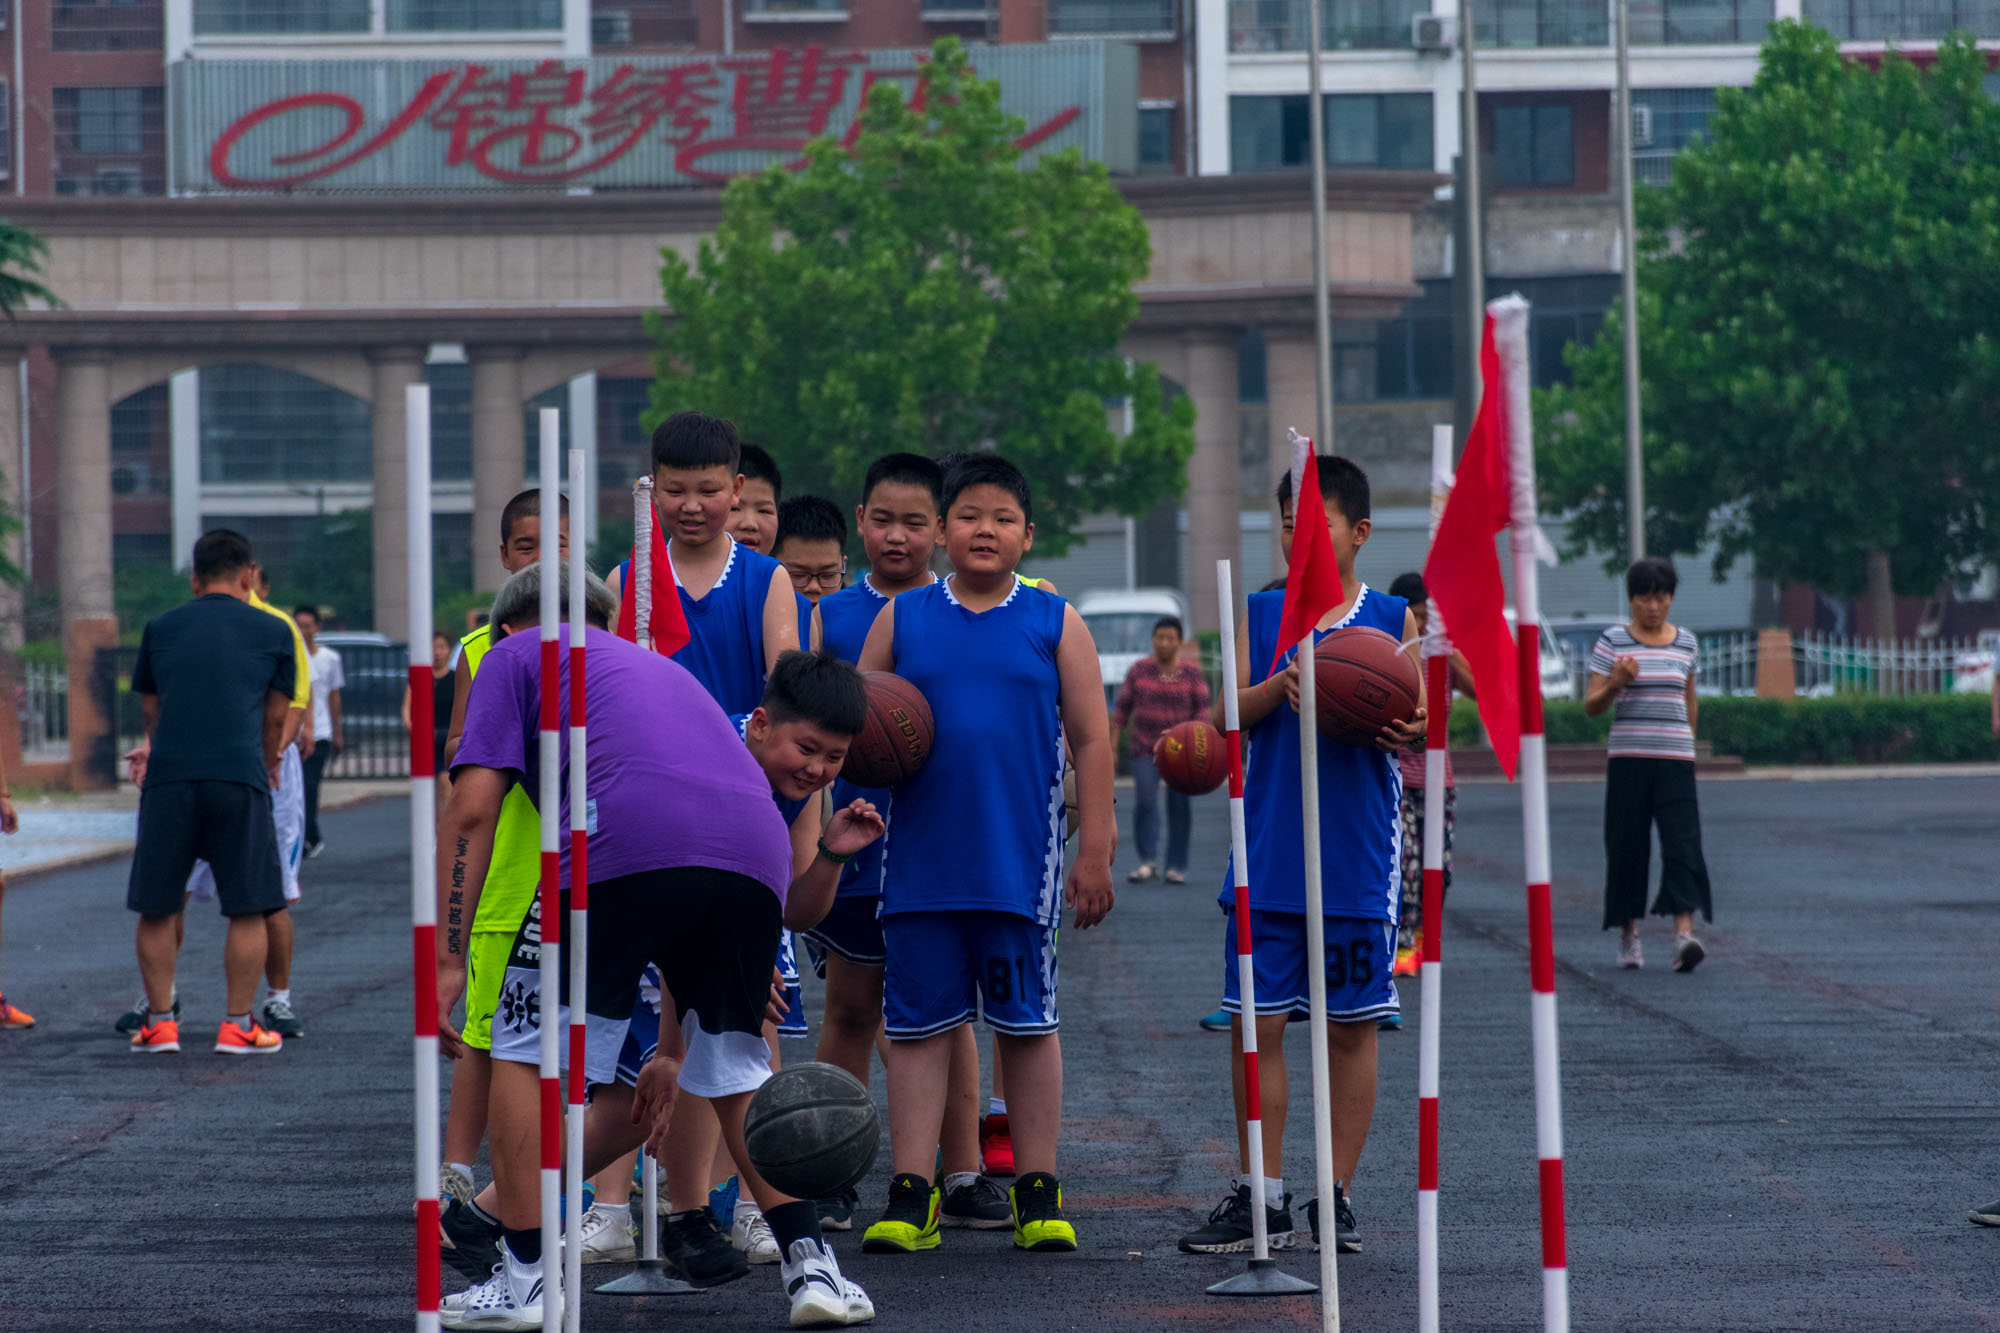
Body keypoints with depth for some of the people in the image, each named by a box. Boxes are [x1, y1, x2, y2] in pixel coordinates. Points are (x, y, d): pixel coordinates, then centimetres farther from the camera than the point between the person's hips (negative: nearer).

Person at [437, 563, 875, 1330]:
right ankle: (812, 1269, 17)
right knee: (737, 1075, 24)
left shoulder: (517, 655, 26)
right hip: (757, 857, 5)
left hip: (622, 848, -5)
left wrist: (447, 959, 9)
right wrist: (671, 1050, 48)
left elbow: (472, 811, 9)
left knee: (526, 1051, 12)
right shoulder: (656, 666, 42)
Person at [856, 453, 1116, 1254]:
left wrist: (1094, 850, -2)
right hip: (921, 859, 1)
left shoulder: (1054, 623, 5)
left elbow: (1090, 739, 4)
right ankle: (911, 1195, 4)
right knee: (918, 1023, 2)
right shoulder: (902, 619, 8)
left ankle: (1038, 1195, 12)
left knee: (1027, 1023, 5)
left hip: (1020, 860, -1)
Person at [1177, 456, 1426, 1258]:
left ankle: (1337, 1199, 11)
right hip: (1268, 860, 1)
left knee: (1352, 1026, 3)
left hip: (1358, 861, -1)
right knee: (1256, 1024, 0)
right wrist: (1280, 686, -19)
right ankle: (1261, 1199, 7)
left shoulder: (1394, 619, 4)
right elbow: (1229, 713, 0)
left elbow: (1416, 715, 1)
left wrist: (1410, 734, -22)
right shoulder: (1262, 616, 8)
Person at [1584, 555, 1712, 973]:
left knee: (1682, 842, -11)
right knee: (1627, 845, 2)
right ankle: (1628, 933, 15)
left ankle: (1684, 933, -21)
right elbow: (1591, 705, -2)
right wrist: (1616, 683, -19)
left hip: (1675, 758, 2)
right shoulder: (1612, 642, 0)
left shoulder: (1685, 643, 10)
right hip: (1628, 758, -1)